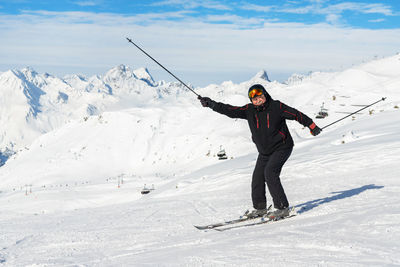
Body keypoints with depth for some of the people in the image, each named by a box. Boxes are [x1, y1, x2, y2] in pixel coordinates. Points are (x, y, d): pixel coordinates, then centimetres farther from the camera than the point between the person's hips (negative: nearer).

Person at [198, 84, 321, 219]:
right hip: (264, 152, 6)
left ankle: (282, 208, -18)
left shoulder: (276, 107, -13)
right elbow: (230, 111, -1)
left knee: (270, 173, -22)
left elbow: (296, 114, -7)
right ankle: (260, 208, 20)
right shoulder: (249, 110, -1)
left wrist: (312, 126, -5)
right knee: (257, 177, 2)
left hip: (282, 148, -6)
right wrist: (211, 104, -8)